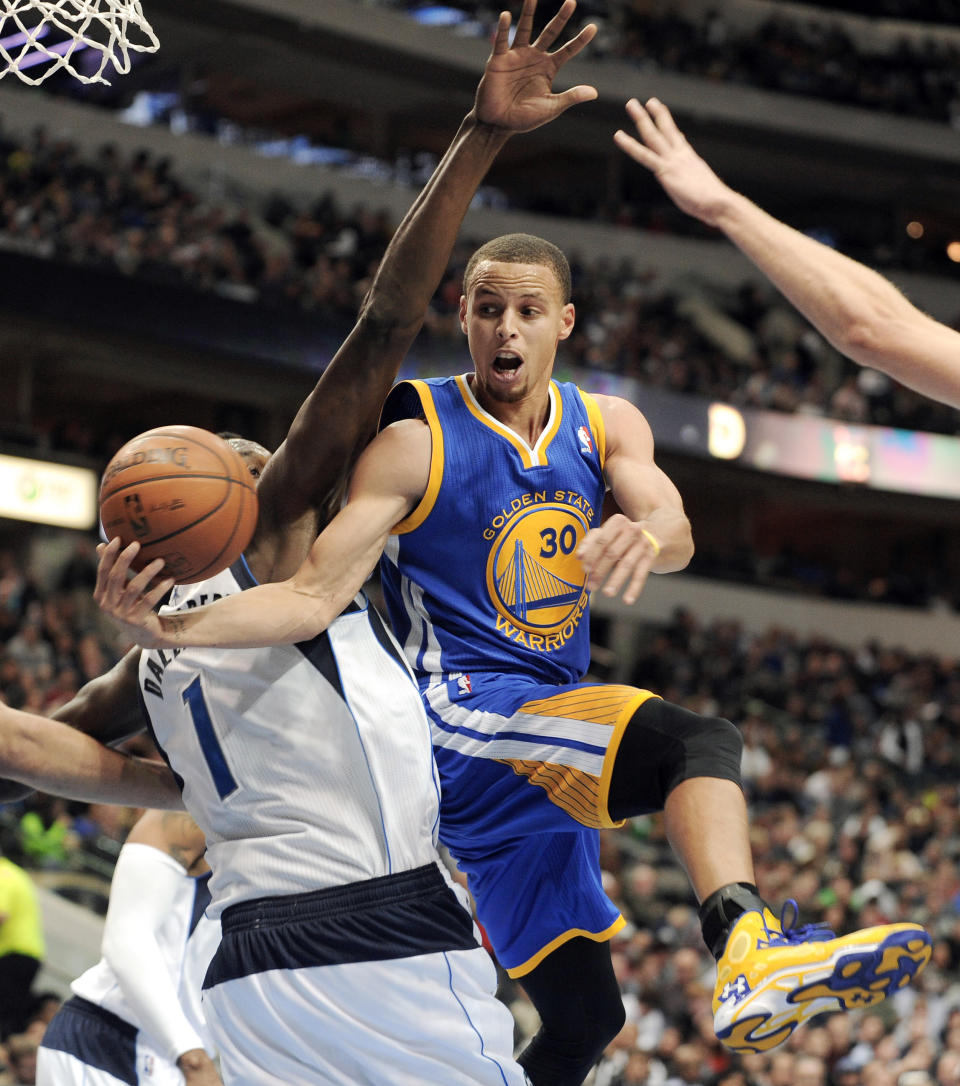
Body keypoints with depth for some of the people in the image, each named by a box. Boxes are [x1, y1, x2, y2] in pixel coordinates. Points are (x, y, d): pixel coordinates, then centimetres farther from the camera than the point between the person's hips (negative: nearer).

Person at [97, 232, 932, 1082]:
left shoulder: (606, 427, 8)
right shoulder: (417, 444, -7)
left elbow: (676, 532, -13)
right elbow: (314, 598, -15)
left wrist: (645, 535, -39)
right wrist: (169, 627, -32)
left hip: (549, 741, 7)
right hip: (462, 717, -7)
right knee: (702, 744, -31)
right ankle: (752, 949, -55)